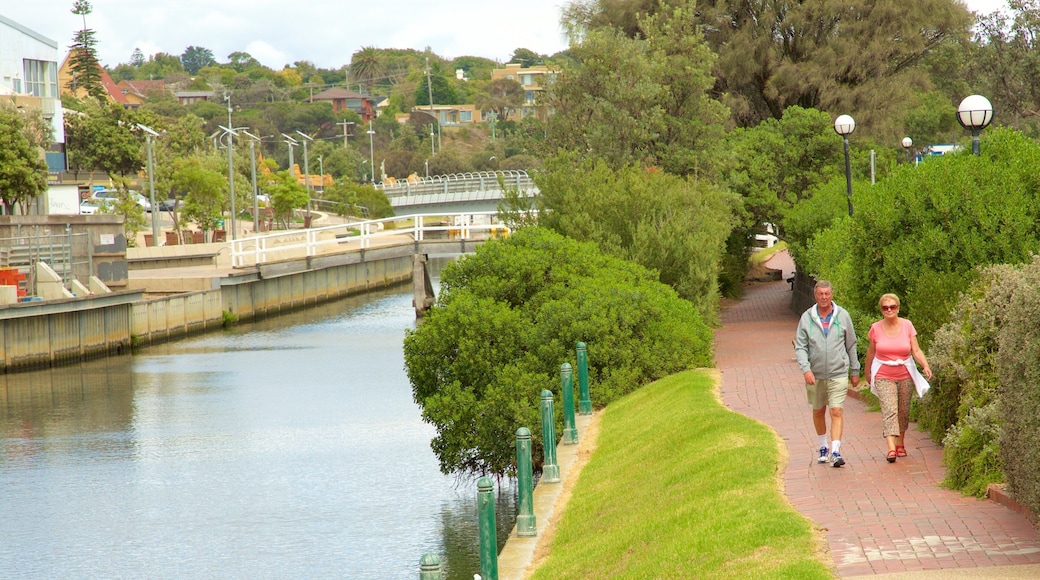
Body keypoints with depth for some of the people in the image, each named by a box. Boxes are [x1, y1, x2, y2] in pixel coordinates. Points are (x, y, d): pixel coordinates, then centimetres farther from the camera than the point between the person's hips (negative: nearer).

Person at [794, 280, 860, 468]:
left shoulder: (842, 315, 0)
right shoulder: (807, 318, -1)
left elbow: (851, 345, 8)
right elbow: (800, 347, -3)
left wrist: (855, 371, 11)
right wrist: (805, 369, -17)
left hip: (838, 373, -2)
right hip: (815, 374, 2)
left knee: (836, 411, -12)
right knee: (818, 411, 14)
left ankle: (836, 451, -16)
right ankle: (823, 447, 31)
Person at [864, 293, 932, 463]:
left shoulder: (907, 325, -2)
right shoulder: (876, 328, -3)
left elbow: (916, 350, -5)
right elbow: (871, 351, 10)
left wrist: (925, 366, -21)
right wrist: (867, 372, 19)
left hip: (904, 375, 2)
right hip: (883, 376, -2)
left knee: (903, 411, 8)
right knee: (889, 410, -16)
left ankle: (900, 443, 29)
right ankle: (891, 448, -28)